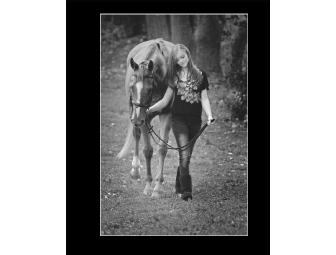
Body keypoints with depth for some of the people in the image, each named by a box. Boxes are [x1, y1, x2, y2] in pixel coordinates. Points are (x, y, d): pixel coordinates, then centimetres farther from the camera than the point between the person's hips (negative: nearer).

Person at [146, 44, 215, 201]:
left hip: (195, 120, 1)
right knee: (184, 155, -13)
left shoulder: (200, 75, 6)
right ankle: (186, 190, -14)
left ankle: (179, 188, 22)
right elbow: (165, 101, 7)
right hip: (179, 119, -1)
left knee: (187, 155, 9)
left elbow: (204, 98, 3)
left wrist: (209, 115, -14)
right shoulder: (174, 77, 6)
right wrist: (148, 110, -4)